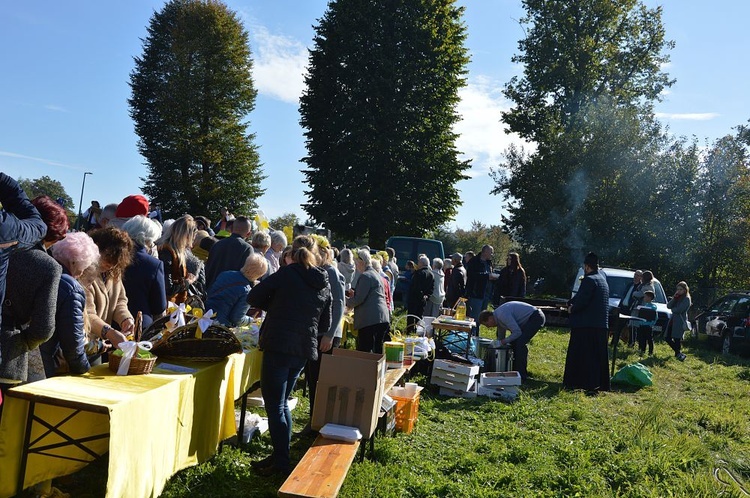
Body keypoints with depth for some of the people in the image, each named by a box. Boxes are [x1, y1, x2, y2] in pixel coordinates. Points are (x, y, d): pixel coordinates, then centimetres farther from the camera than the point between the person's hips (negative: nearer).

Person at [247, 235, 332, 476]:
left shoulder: (286, 274, -6)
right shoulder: (324, 284, 10)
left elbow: (253, 298, -3)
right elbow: (325, 324, 16)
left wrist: (275, 306, 11)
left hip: (278, 346, -6)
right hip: (304, 350, 6)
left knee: (275, 406, 3)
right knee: (282, 402, 20)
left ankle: (281, 463, 7)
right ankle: (281, 454, 26)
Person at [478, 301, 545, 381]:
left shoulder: (502, 315, -25)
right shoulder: (498, 316, 7)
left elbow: (517, 332, -26)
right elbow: (500, 336, 21)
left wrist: (504, 341, -16)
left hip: (536, 317, -10)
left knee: (520, 343, -17)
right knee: (513, 341, 10)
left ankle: (521, 374, -10)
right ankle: (516, 369, 19)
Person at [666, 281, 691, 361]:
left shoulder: (686, 299, -8)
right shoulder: (677, 297, 16)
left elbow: (679, 310, -18)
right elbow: (668, 306, 4)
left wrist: (672, 309, 2)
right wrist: (674, 298, -7)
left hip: (680, 321, -8)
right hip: (673, 320, 8)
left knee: (677, 339, -6)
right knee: (667, 338, 5)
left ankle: (678, 354, 9)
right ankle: (678, 353, 21)